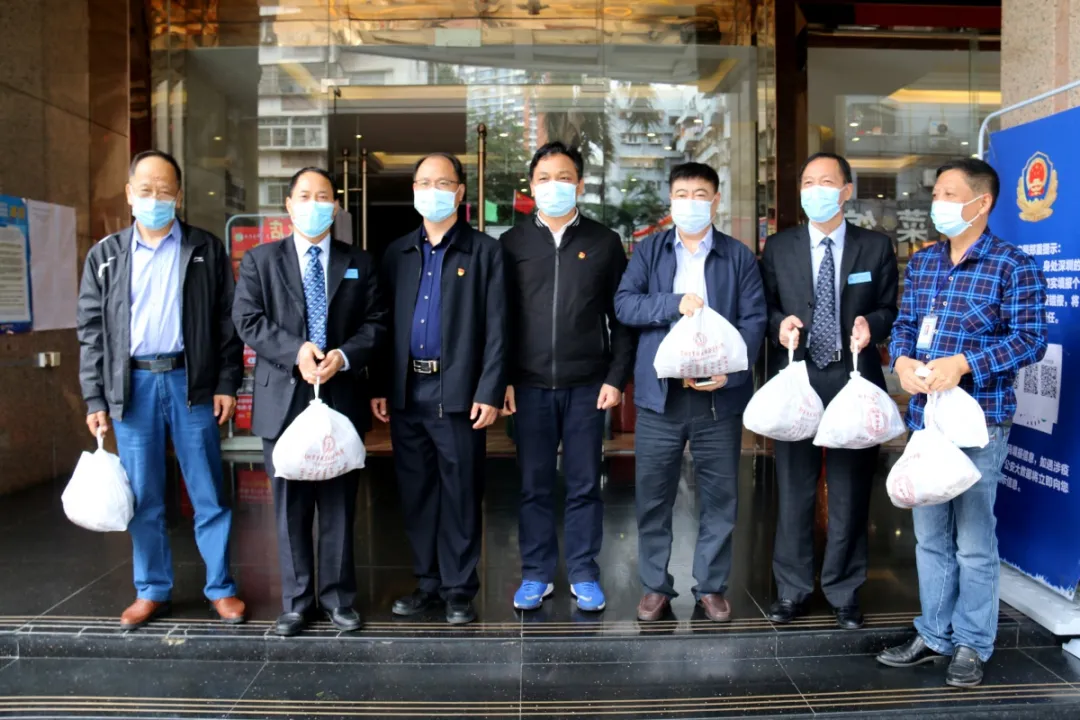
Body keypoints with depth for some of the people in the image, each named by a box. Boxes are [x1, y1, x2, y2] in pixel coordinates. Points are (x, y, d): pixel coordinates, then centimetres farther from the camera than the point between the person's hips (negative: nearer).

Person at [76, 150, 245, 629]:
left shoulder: (208, 251, 4)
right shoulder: (105, 256, 8)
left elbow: (227, 321, 2)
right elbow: (92, 331, 7)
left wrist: (226, 383, -4)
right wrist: (94, 398, 1)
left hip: (191, 383, -1)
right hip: (132, 385, 2)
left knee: (208, 494, 4)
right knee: (143, 498, 9)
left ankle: (220, 587, 16)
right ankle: (152, 591, 22)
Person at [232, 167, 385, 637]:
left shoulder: (359, 263, 11)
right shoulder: (260, 260, 8)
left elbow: (376, 322, 4)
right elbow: (248, 320, -2)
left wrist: (346, 355, -14)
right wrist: (294, 351, -17)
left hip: (342, 397, 1)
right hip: (284, 399, 0)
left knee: (339, 504, 7)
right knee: (291, 506, 7)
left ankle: (338, 598, 19)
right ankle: (296, 601, 19)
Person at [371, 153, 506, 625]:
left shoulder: (484, 251, 1)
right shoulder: (397, 254, 13)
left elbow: (496, 329, -4)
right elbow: (384, 325, 12)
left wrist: (489, 392, -11)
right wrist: (379, 388, 6)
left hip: (458, 394, -4)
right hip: (406, 393, 4)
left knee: (460, 495, 3)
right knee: (416, 493, 11)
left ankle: (458, 590, 14)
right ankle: (427, 581, 25)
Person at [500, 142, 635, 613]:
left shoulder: (604, 243, 6)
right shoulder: (512, 243, 6)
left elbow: (622, 317, 5)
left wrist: (616, 378, -3)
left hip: (587, 385, 0)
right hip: (530, 385, 1)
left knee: (584, 485, 6)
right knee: (534, 485, 7)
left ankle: (584, 574, 18)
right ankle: (536, 574, 19)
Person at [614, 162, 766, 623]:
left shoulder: (739, 257, 8)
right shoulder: (648, 251, 10)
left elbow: (753, 319, 0)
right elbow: (623, 304, -2)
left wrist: (731, 370, -15)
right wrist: (674, 303, -16)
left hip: (719, 394, 0)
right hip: (659, 393, 1)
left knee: (719, 496, 6)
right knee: (652, 495, 6)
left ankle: (711, 586, 21)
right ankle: (655, 586, 19)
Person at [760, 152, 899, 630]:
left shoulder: (877, 247, 5)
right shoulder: (778, 247, 7)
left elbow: (890, 309, 7)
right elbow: (763, 307, 8)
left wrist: (871, 323, -15)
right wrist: (779, 322, -14)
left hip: (854, 380, 0)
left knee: (851, 492, 6)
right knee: (793, 490, 7)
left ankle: (844, 592, 21)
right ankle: (792, 589, 20)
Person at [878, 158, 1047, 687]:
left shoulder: (1013, 266, -6)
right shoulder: (922, 263, 12)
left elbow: (1030, 338, -12)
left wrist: (963, 363, -22)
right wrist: (902, 360, -9)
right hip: (924, 415, 6)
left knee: (973, 540, 4)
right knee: (930, 535, 14)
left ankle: (972, 645, 19)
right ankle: (934, 635, 27)